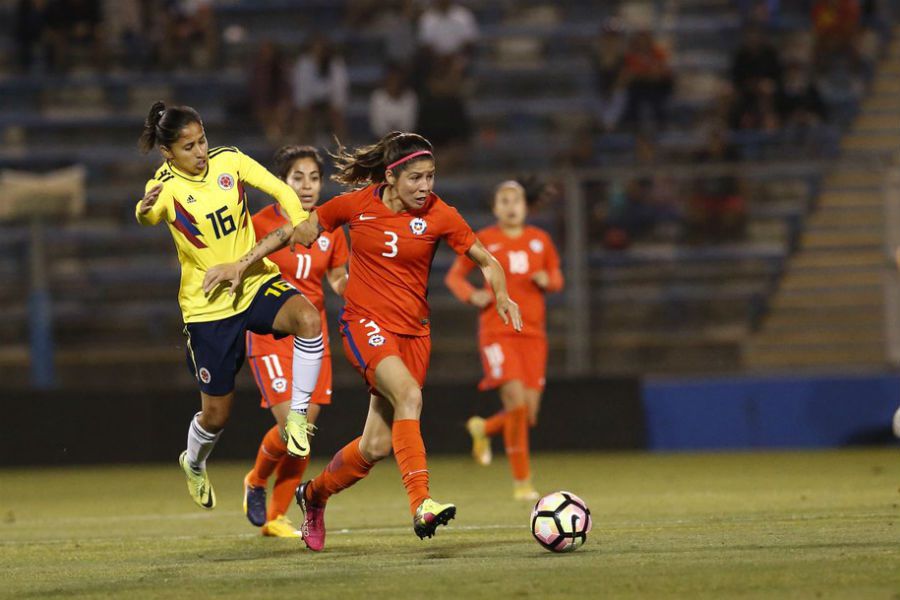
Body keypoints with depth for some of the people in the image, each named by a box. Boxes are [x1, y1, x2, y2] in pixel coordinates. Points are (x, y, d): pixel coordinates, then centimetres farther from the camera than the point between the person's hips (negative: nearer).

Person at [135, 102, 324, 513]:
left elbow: (281, 191, -2)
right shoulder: (166, 186, -15)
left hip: (256, 283, 2)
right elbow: (149, 219, -37)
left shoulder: (228, 161, -5)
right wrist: (145, 211, -60)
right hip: (207, 305, -2)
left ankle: (298, 415, -16)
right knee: (215, 414, 7)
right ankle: (194, 464, 42)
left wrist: (298, 221, -21)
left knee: (308, 318, -32)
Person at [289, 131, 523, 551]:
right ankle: (421, 504, -39)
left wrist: (501, 296, -16)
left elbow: (486, 261, 4)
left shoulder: (438, 215, -5)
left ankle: (314, 494, 31)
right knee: (409, 394, -31)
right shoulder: (356, 205, -6)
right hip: (364, 322, -3)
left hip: (412, 328, 3)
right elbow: (305, 229, 9)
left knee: (378, 446, 3)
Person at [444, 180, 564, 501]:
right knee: (516, 400, -20)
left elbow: (557, 279, 19)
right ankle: (521, 480, -10)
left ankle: (484, 429, 33)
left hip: (532, 333, 4)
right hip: (497, 330, -4)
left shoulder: (540, 240, 10)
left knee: (529, 413, 0)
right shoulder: (483, 240, 2)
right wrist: (472, 295, -10)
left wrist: (548, 281, -5)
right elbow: (454, 276, 10)